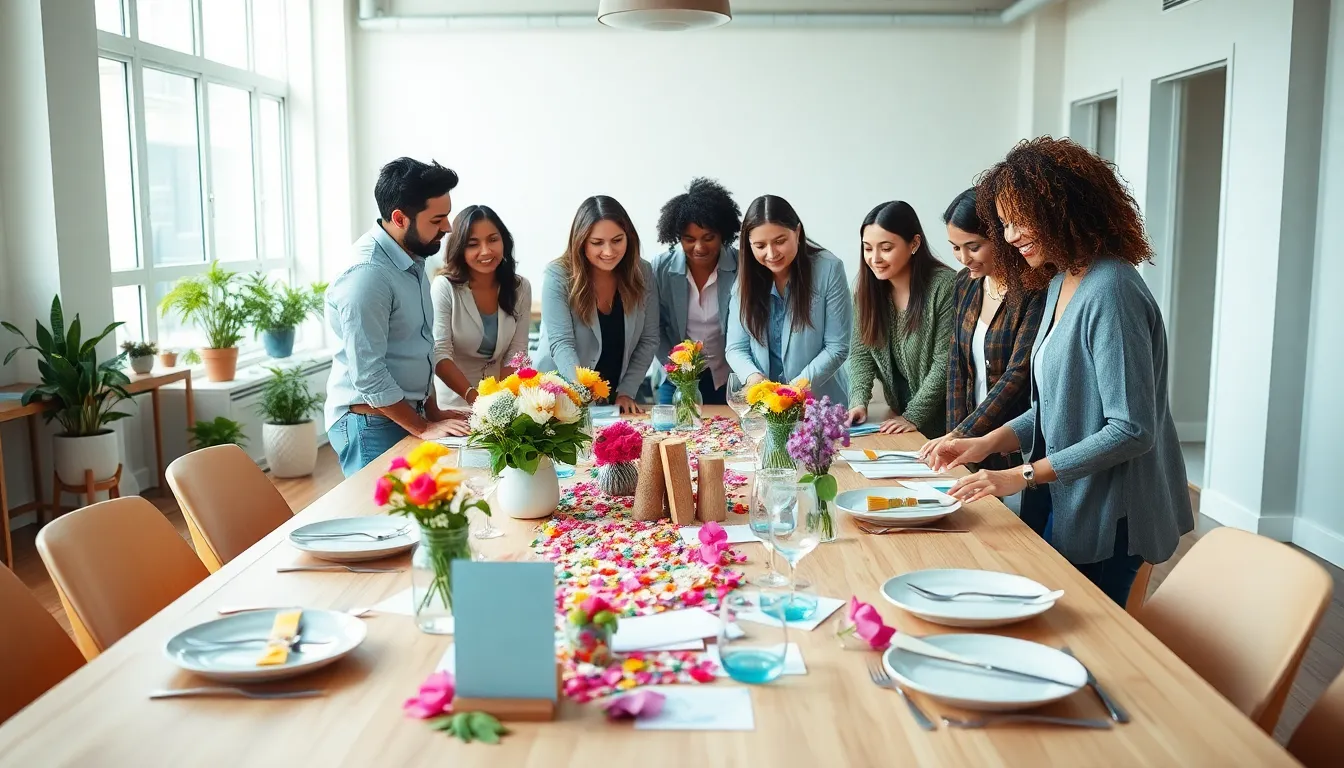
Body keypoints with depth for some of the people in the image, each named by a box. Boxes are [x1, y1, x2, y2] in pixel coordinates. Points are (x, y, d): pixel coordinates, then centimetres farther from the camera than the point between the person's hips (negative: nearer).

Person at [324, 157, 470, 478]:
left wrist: (432, 411, 10)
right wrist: (423, 428, -16)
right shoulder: (366, 276, -21)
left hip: (406, 415, 8)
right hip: (371, 424, -8)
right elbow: (368, 375, -22)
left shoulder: (412, 263, 8)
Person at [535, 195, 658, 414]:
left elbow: (648, 340, 0)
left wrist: (626, 391, -8)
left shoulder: (642, 273, -4)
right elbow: (561, 343, -21)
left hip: (614, 397, 2)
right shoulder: (558, 275, -13)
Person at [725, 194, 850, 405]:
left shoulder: (828, 269, -8)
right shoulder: (747, 276, 2)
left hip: (819, 402, -2)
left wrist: (797, 386, -19)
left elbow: (837, 348, -6)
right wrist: (752, 376, -19)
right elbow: (736, 348, 4)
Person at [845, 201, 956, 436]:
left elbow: (945, 362, -20)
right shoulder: (868, 289, -2)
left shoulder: (944, 285, -20)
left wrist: (914, 416, -22)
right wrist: (858, 401, -17)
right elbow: (860, 353, -2)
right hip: (897, 409, 5)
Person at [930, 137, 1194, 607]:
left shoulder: (1109, 291, -21)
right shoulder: (1059, 284, 7)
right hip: (1067, 508, 9)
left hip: (1107, 521, -9)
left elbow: (1131, 430, -23)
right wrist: (990, 443, 0)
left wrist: (1024, 475, -22)